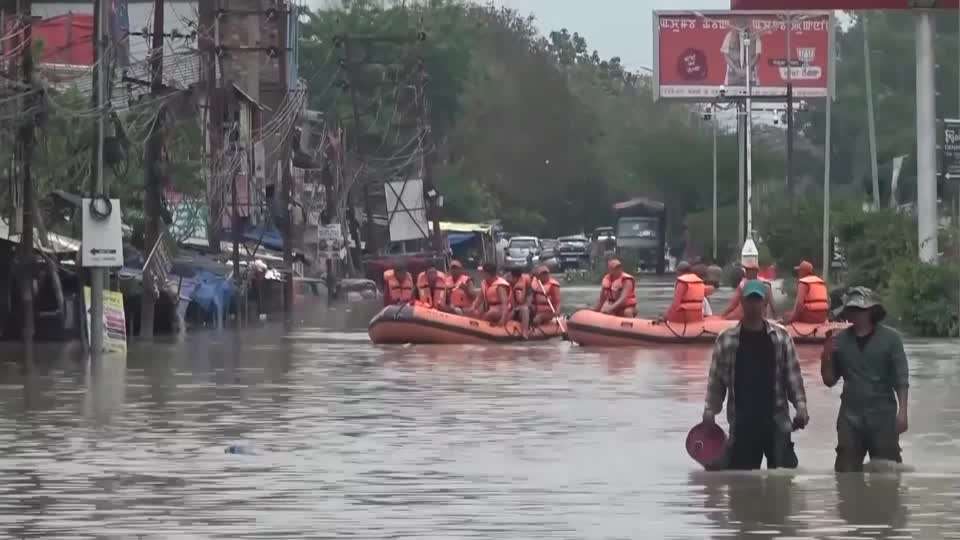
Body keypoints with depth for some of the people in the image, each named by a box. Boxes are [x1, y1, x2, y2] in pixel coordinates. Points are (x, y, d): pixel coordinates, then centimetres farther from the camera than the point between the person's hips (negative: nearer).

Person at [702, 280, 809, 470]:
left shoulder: (780, 337, 4)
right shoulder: (726, 340, 3)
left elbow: (793, 375, 4)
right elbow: (716, 379, 6)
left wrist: (801, 407, -5)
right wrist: (709, 411, 0)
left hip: (776, 420, 0)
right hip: (742, 422, 0)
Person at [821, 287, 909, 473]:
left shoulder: (890, 338, -1)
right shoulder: (839, 340, 6)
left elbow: (901, 380, -3)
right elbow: (829, 380, 12)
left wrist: (902, 412, -11)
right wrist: (826, 357, -5)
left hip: (883, 415, -3)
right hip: (850, 416, 3)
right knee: (846, 471, 2)